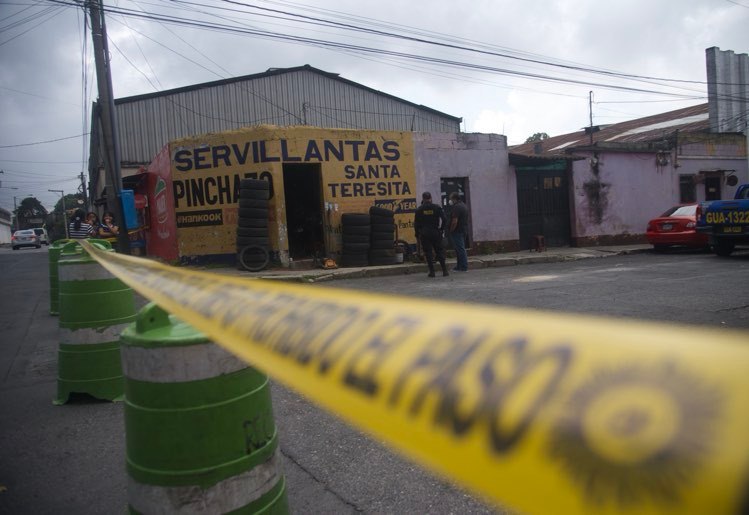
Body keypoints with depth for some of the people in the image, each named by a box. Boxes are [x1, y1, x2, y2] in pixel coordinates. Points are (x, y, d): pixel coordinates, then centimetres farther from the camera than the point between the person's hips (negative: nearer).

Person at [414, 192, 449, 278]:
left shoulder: (419, 210, -2)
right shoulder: (437, 208, 1)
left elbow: (416, 224, -1)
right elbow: (444, 220, 0)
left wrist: (417, 234, 7)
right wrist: (442, 229, 11)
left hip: (425, 234, -1)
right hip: (436, 233, 1)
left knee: (428, 253, 3)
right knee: (440, 251, 8)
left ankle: (432, 271, 0)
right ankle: (444, 270, 5)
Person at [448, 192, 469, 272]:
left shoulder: (456, 207, -16)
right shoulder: (464, 206, 16)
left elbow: (454, 221, -22)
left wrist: (451, 231, -13)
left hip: (457, 231, -10)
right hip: (464, 230, 10)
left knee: (460, 249, -6)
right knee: (461, 249, 14)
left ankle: (463, 267, -5)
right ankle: (460, 266, 21)